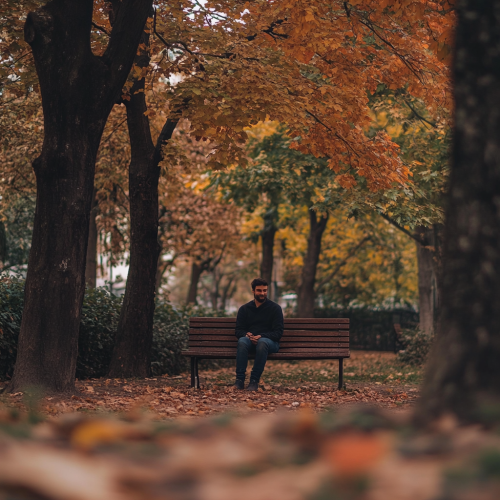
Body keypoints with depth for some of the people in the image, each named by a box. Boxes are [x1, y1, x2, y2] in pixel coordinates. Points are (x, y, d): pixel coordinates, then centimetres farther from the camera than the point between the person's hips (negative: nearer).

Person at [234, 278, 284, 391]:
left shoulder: (275, 308, 6)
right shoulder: (244, 309, 14)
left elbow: (278, 332, -3)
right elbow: (238, 330, 9)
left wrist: (261, 337, -20)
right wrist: (247, 335, -16)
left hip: (269, 342, -2)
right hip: (249, 340, 2)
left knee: (262, 342, -39)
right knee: (242, 341, -34)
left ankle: (254, 381, -38)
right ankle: (239, 380, -39)